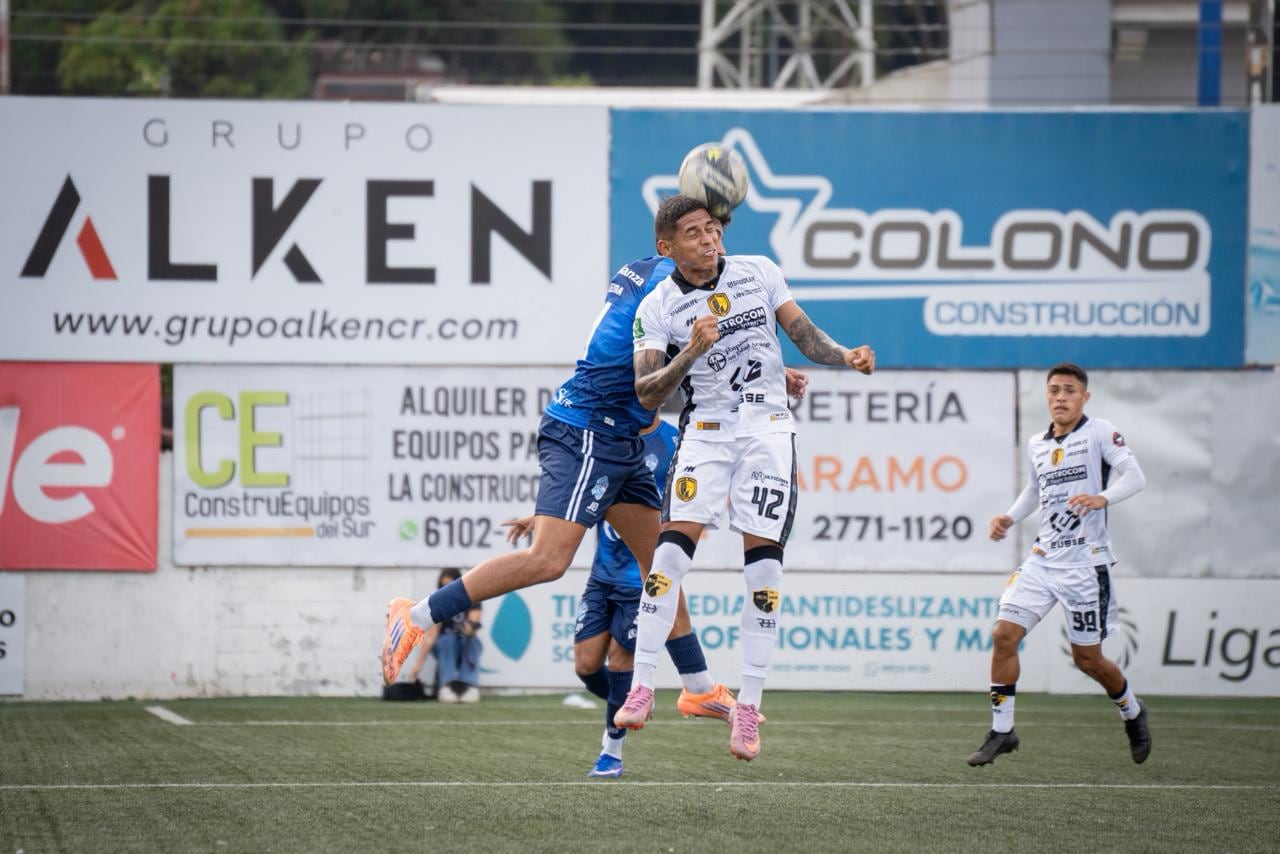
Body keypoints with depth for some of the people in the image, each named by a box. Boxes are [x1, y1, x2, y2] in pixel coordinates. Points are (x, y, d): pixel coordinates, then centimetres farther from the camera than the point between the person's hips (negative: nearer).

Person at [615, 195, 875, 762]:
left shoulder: (758, 272, 4)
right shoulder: (658, 308, -3)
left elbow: (803, 334, 9)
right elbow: (646, 393, -11)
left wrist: (847, 357, -10)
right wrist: (692, 353, -27)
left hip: (768, 428, 1)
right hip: (705, 432, -1)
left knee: (763, 566, -5)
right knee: (672, 550, -15)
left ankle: (748, 708, -1)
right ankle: (641, 689, -9)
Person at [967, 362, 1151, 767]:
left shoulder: (1100, 432, -5)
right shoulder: (1036, 445, 12)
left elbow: (1134, 477, -17)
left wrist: (1102, 498, -35)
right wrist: (1010, 518, 12)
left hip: (1085, 562, -5)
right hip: (1042, 559, 5)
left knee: (1087, 658, 2)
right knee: (1003, 634, -10)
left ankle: (1132, 712, 32)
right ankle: (1001, 732, 0)